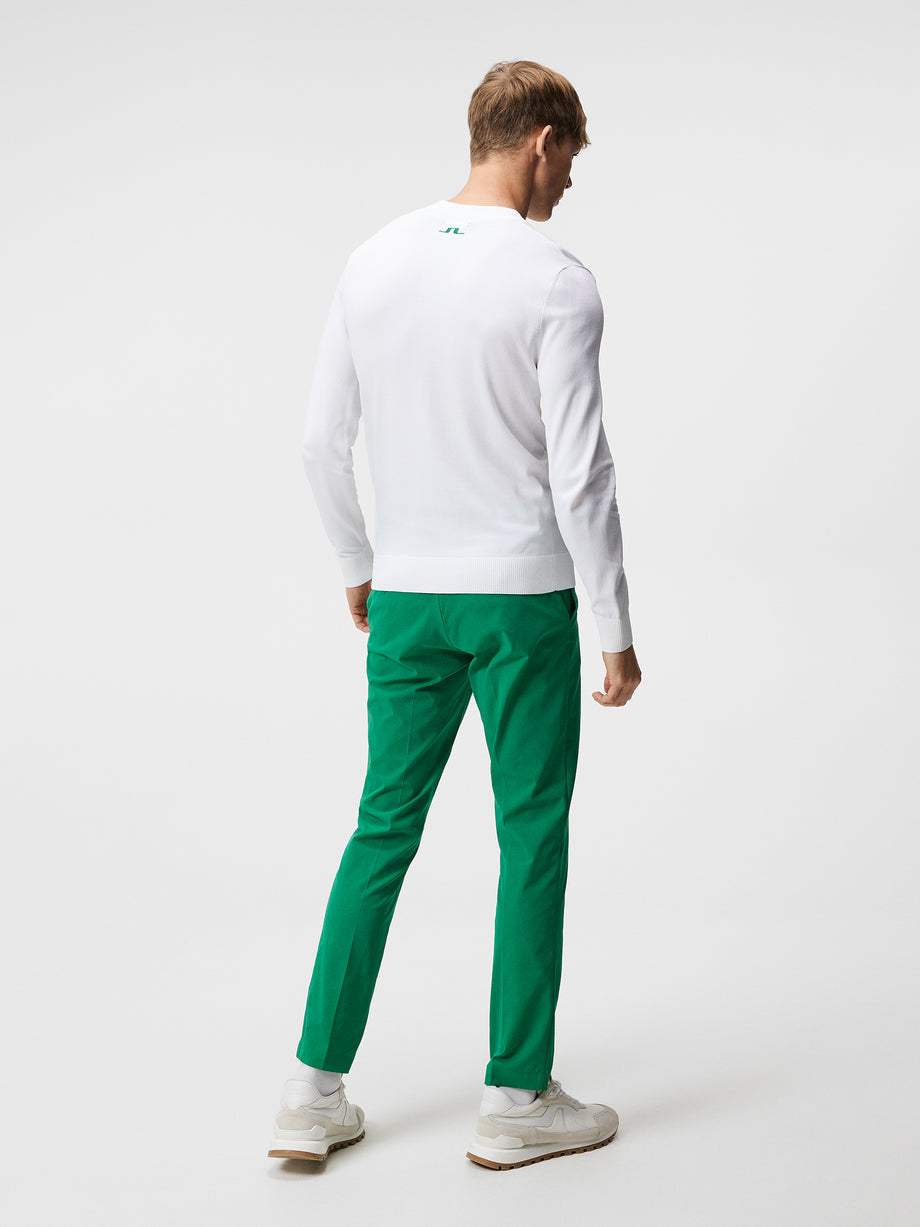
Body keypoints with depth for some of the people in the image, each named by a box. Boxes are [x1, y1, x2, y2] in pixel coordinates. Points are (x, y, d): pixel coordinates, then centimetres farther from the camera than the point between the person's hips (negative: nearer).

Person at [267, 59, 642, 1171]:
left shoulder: (373, 262, 5)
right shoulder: (557, 283, -13)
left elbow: (322, 439, 8)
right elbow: (580, 474, -16)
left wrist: (358, 567, 21)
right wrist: (617, 631, -7)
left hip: (405, 599, 5)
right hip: (524, 600, -5)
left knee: (384, 828, 13)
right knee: (532, 839, 7)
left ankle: (315, 1092, 14)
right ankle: (516, 1101, 15)